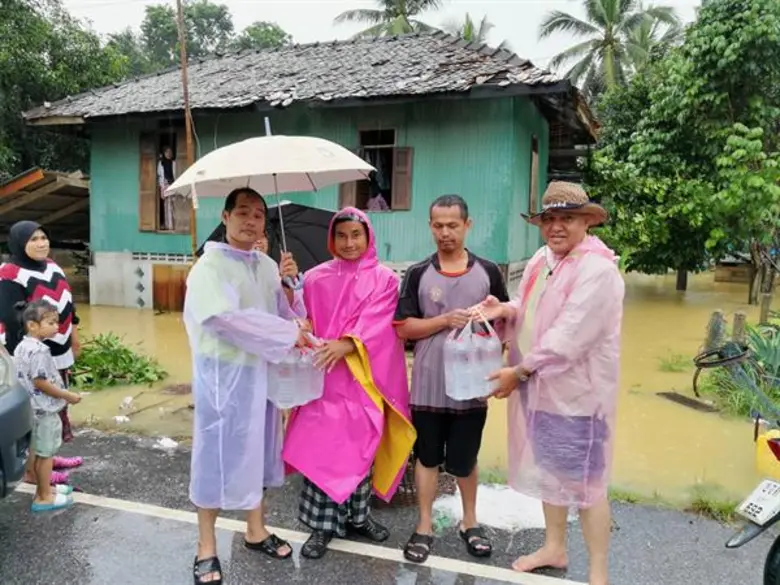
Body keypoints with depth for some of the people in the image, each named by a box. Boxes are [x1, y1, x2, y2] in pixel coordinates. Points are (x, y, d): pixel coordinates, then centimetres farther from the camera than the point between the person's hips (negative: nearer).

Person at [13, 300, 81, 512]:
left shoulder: (22, 346, 7)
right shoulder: (39, 350, -24)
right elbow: (40, 383, -25)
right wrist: (68, 396, -16)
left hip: (34, 408, 10)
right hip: (44, 409, -10)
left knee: (42, 453, 22)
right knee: (46, 454, 3)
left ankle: (44, 488, 35)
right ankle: (44, 498, 14)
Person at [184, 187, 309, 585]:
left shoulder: (267, 266, 8)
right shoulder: (209, 266, -12)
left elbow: (286, 313, 13)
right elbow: (228, 318, -25)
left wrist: (287, 283, -7)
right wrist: (289, 335, -17)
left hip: (260, 370, 6)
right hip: (222, 374, -6)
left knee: (256, 451, 16)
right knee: (218, 454, 4)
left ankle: (256, 531, 33)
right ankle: (206, 547, 20)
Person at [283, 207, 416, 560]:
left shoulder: (384, 279, 3)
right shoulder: (316, 278, 7)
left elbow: (377, 323, -10)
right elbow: (304, 320, 5)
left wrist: (347, 345, -25)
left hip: (364, 378, 0)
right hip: (324, 375, 0)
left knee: (361, 447, 9)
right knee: (321, 448, -1)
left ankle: (358, 517, 28)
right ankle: (322, 525, 13)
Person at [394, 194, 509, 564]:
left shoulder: (488, 272, 2)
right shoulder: (418, 274, 0)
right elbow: (403, 328, -5)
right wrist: (446, 320, -17)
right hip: (427, 386, 0)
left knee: (464, 460, 14)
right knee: (427, 457, 13)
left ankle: (469, 522, 36)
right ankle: (424, 526, 29)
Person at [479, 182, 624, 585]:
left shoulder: (598, 269, -21)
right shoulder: (540, 260, 6)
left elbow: (568, 337, -27)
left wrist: (520, 371, -22)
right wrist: (505, 309, -7)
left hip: (577, 393, -8)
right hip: (540, 387, 8)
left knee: (585, 482, 6)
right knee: (548, 471, 21)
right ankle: (554, 548, 42)